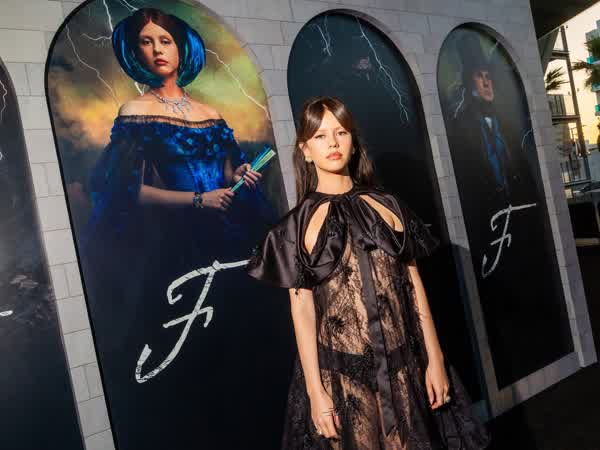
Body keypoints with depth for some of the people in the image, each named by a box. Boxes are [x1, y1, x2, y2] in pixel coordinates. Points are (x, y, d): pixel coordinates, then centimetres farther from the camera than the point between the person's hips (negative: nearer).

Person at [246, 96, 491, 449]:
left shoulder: (387, 205, 3)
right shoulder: (298, 224, -3)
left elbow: (414, 283, 3)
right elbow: (302, 308, -5)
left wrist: (435, 358, 2)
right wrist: (315, 391, -7)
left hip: (406, 362, 2)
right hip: (341, 370, -2)